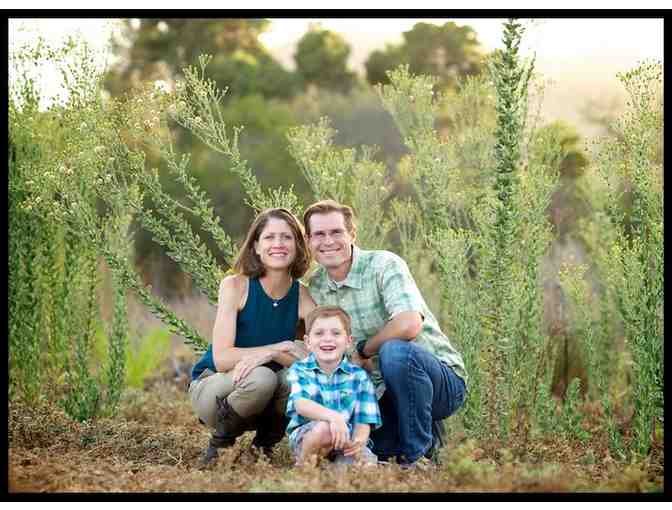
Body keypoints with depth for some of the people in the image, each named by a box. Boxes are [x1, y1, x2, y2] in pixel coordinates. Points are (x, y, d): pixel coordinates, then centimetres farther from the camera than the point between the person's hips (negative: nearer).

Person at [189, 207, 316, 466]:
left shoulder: (302, 295, -8)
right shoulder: (235, 285, -16)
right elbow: (222, 359, -23)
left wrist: (270, 355, -33)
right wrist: (278, 348, -31)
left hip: (265, 401, 3)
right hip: (210, 386, -3)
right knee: (260, 378, -34)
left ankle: (263, 445, 0)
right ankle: (220, 443, -7)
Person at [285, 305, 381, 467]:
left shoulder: (358, 376, 4)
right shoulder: (300, 370, 1)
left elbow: (363, 421, -3)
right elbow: (301, 404, -19)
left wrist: (359, 441, -27)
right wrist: (333, 416, -38)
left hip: (346, 442, 1)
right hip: (305, 437, -1)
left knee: (367, 463, -29)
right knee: (324, 428, -36)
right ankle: (304, 464, -9)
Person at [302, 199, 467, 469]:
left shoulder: (384, 265, -15)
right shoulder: (315, 288, 4)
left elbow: (409, 325, -31)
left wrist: (363, 351, -18)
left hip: (442, 380, -6)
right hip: (383, 394, 6)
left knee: (395, 351, -36)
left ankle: (419, 454, -17)